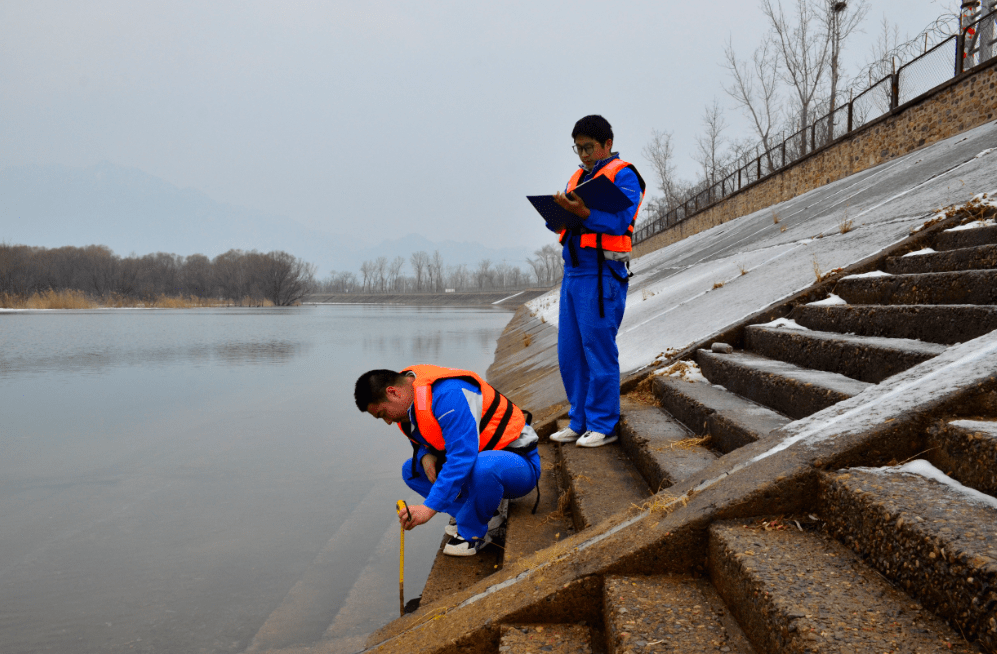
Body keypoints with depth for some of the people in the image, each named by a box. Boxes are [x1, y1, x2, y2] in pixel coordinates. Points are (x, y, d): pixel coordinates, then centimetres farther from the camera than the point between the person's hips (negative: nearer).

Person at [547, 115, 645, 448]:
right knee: (569, 352, 9)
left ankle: (603, 425, 5)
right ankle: (579, 421, 20)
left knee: (599, 351, -5)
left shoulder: (623, 175, -2)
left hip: (602, 274, -8)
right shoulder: (578, 176, 21)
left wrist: (582, 212, -30)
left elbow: (619, 221, -17)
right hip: (573, 271, 8)